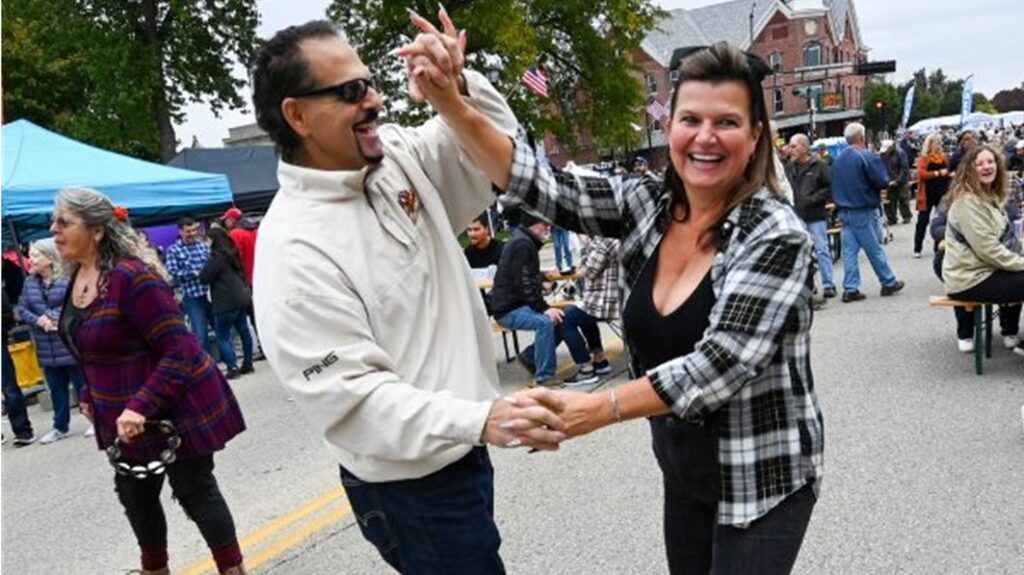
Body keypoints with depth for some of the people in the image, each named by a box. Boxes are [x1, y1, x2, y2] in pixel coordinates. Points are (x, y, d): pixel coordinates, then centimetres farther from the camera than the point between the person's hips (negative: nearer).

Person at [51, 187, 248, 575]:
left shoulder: (132, 277, -26)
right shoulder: (79, 276, 3)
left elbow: (178, 349, -28)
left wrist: (141, 407, -32)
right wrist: (91, 394, 13)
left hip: (173, 407, -9)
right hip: (124, 414, 9)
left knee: (195, 492, 3)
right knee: (134, 492, 19)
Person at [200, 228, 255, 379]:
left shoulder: (217, 256, -14)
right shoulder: (232, 253, 12)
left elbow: (204, 278, -13)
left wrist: (200, 272, 6)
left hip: (226, 302, -9)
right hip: (242, 298, 9)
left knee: (222, 336, -2)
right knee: (243, 331, 14)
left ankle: (232, 367, -7)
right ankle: (247, 364, 20)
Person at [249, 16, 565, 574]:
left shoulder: (399, 155, -2)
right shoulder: (295, 249, -24)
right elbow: (351, 398, -26)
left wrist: (459, 86, -14)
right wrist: (479, 421, -35)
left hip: (459, 451, 8)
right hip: (411, 485, -8)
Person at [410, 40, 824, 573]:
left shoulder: (775, 235, -20)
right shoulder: (646, 206, -4)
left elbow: (722, 362, -28)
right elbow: (540, 185, -10)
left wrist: (595, 409, -37)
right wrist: (452, 107, -24)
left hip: (761, 480, -5)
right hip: (682, 471, 6)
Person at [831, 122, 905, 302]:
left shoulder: (838, 159, 6)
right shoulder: (867, 156, -14)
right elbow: (883, 181, -14)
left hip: (844, 211, 6)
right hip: (864, 211, -6)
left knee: (849, 250, 6)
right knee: (875, 249, 5)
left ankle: (850, 288, 4)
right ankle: (889, 282, 19)